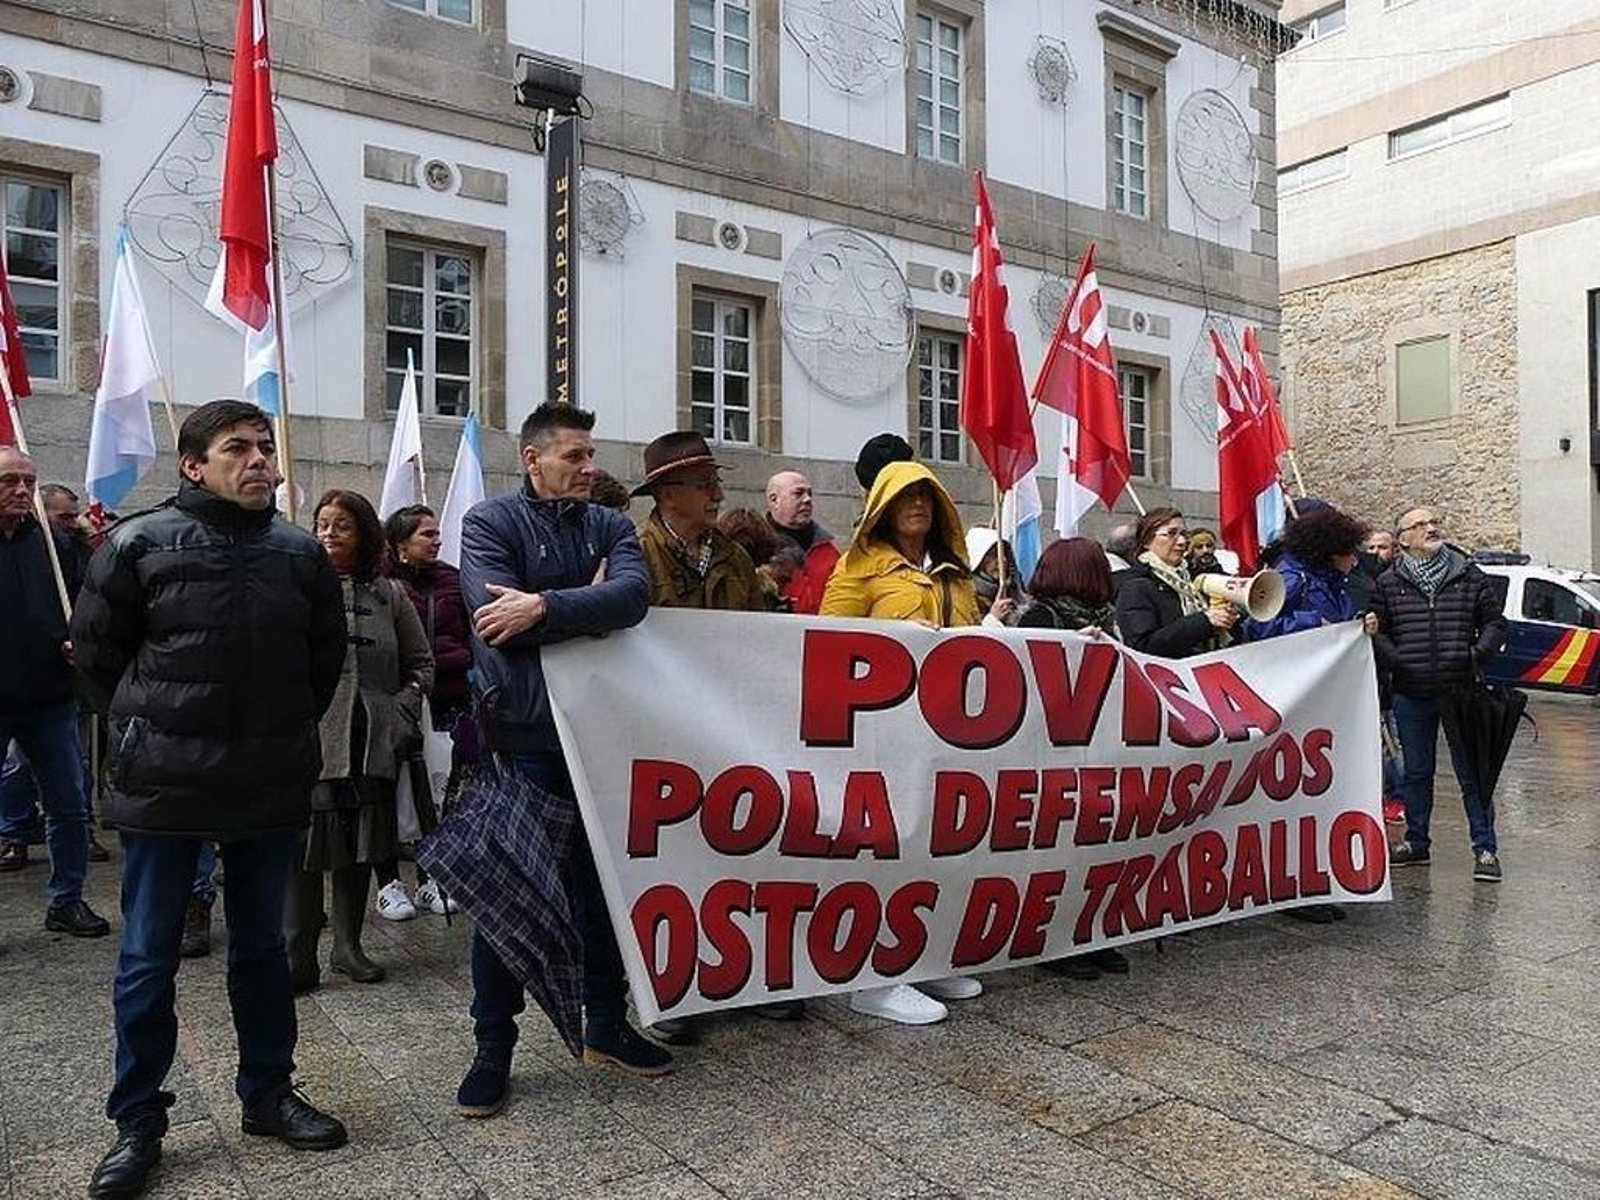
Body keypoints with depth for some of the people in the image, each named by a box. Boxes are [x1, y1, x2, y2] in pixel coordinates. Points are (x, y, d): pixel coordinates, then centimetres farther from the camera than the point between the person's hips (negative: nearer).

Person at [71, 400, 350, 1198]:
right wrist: (154, 728, 4)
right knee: (147, 959, 8)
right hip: (163, 785, -2)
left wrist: (285, 732, 10)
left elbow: (326, 654, 12)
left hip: (272, 785, 3)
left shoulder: (301, 553, 2)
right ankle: (137, 1123, 24)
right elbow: (96, 651, 2)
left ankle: (267, 1094, 30)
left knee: (261, 946, 14)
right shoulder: (139, 545, -6)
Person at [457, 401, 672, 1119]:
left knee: (601, 882, 13)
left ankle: (606, 1025, 29)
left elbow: (634, 595, -12)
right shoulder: (491, 522, -1)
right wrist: (591, 612, -10)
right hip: (520, 735, -4)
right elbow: (494, 618, -17)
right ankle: (493, 1047, 20)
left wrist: (545, 607, -22)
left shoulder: (609, 526, 9)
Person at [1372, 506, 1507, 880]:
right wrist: (1395, 661, -10)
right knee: (1417, 772, 13)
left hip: (1462, 691, -1)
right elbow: (1377, 631, 5)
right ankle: (1416, 842, 25)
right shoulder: (1388, 584, 3)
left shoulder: (1469, 576, 5)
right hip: (1411, 695, 1)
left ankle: (1485, 848, 11)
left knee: (1472, 772, 1)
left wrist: (1479, 653, -7)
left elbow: (1494, 622, 9)